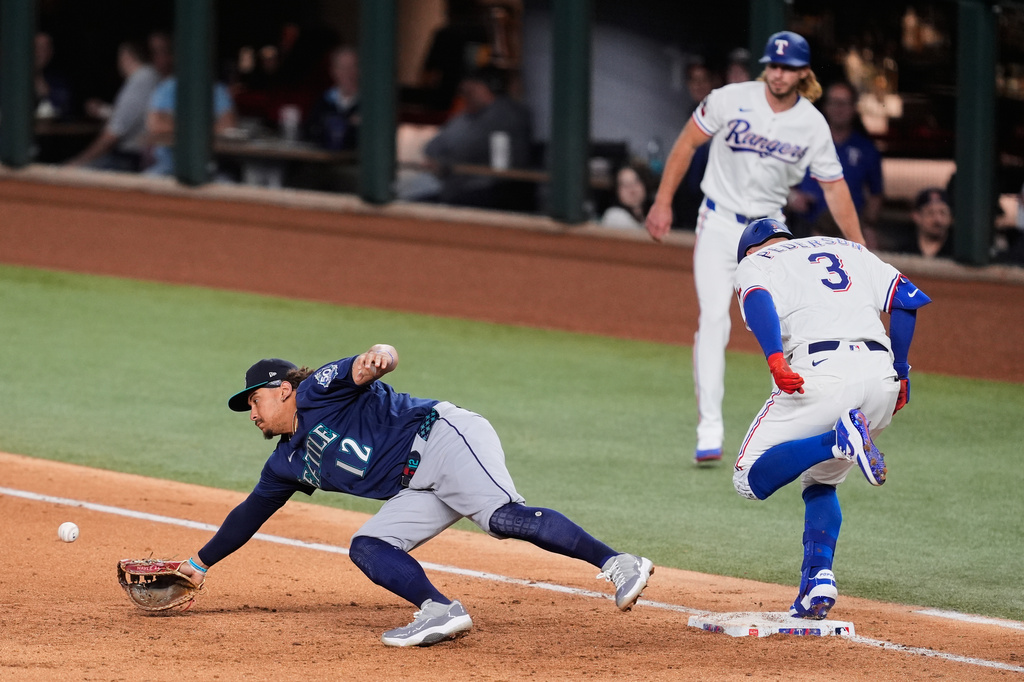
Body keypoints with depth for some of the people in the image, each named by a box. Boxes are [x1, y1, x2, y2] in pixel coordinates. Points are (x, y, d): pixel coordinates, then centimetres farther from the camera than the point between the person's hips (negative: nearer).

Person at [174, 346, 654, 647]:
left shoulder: (317, 390, 2)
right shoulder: (287, 464, 25)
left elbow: (360, 372, -15)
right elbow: (250, 515, 36)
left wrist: (375, 358, -40)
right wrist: (201, 564, 38)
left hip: (443, 438, -9)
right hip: (418, 488, 9)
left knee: (504, 517, -29)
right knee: (366, 547, -7)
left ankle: (617, 565, -38)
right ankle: (440, 610, -25)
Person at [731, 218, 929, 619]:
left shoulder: (754, 262, 18)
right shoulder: (849, 250, 31)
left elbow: (758, 300, -7)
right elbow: (907, 298, 17)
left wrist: (775, 358, -22)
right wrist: (900, 372, 20)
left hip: (821, 374, -5)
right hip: (882, 382, 5)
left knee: (751, 479, 3)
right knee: (819, 482, 25)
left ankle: (840, 438, -20)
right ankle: (818, 581, 4)